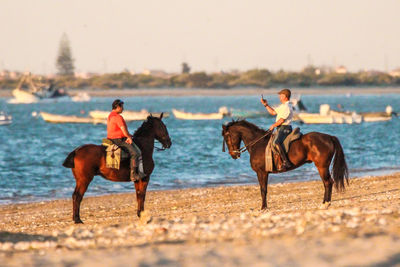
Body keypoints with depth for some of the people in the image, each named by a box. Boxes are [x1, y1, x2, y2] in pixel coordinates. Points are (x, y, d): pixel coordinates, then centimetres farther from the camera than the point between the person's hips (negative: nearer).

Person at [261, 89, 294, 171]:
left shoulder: (287, 107, -14)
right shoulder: (282, 106, 19)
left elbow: (281, 120, -19)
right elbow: (273, 112, 29)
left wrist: (273, 126, -7)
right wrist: (266, 105, 21)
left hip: (284, 128, -11)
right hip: (281, 128, 11)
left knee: (276, 142, -31)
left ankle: (285, 162, -39)